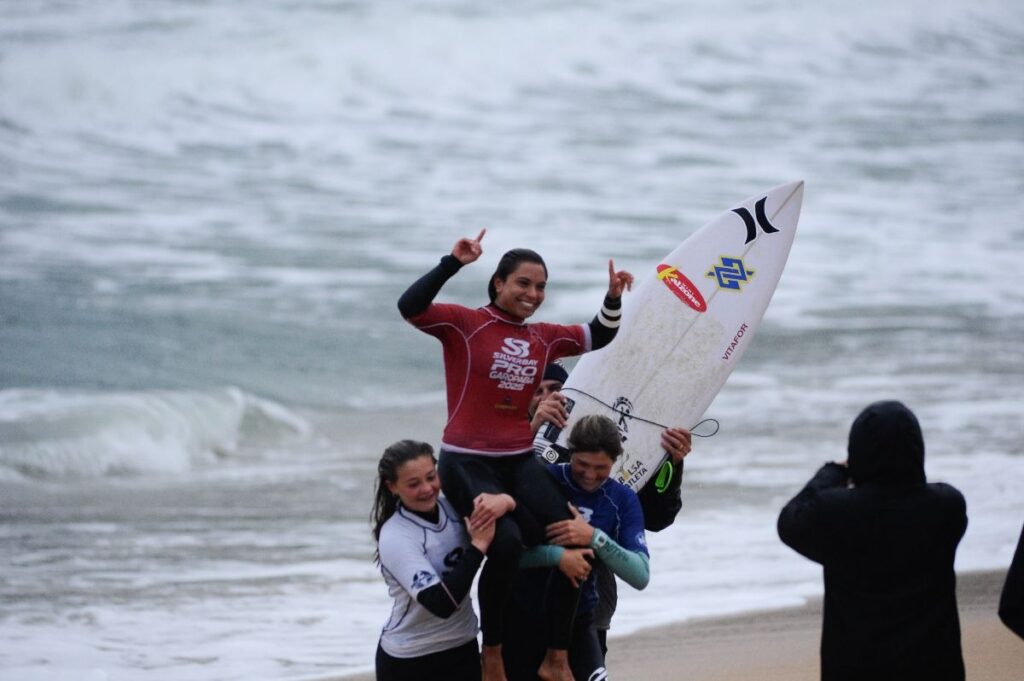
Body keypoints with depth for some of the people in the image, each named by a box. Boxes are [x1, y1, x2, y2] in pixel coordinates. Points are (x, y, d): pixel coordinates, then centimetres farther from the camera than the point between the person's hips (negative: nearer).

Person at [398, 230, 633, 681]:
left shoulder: (544, 339, 12)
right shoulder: (463, 325, -6)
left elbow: (599, 338, 24)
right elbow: (410, 308, -22)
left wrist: (614, 298, 8)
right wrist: (453, 264, -28)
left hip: (521, 462, 6)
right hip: (468, 463, -6)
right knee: (507, 541, -30)